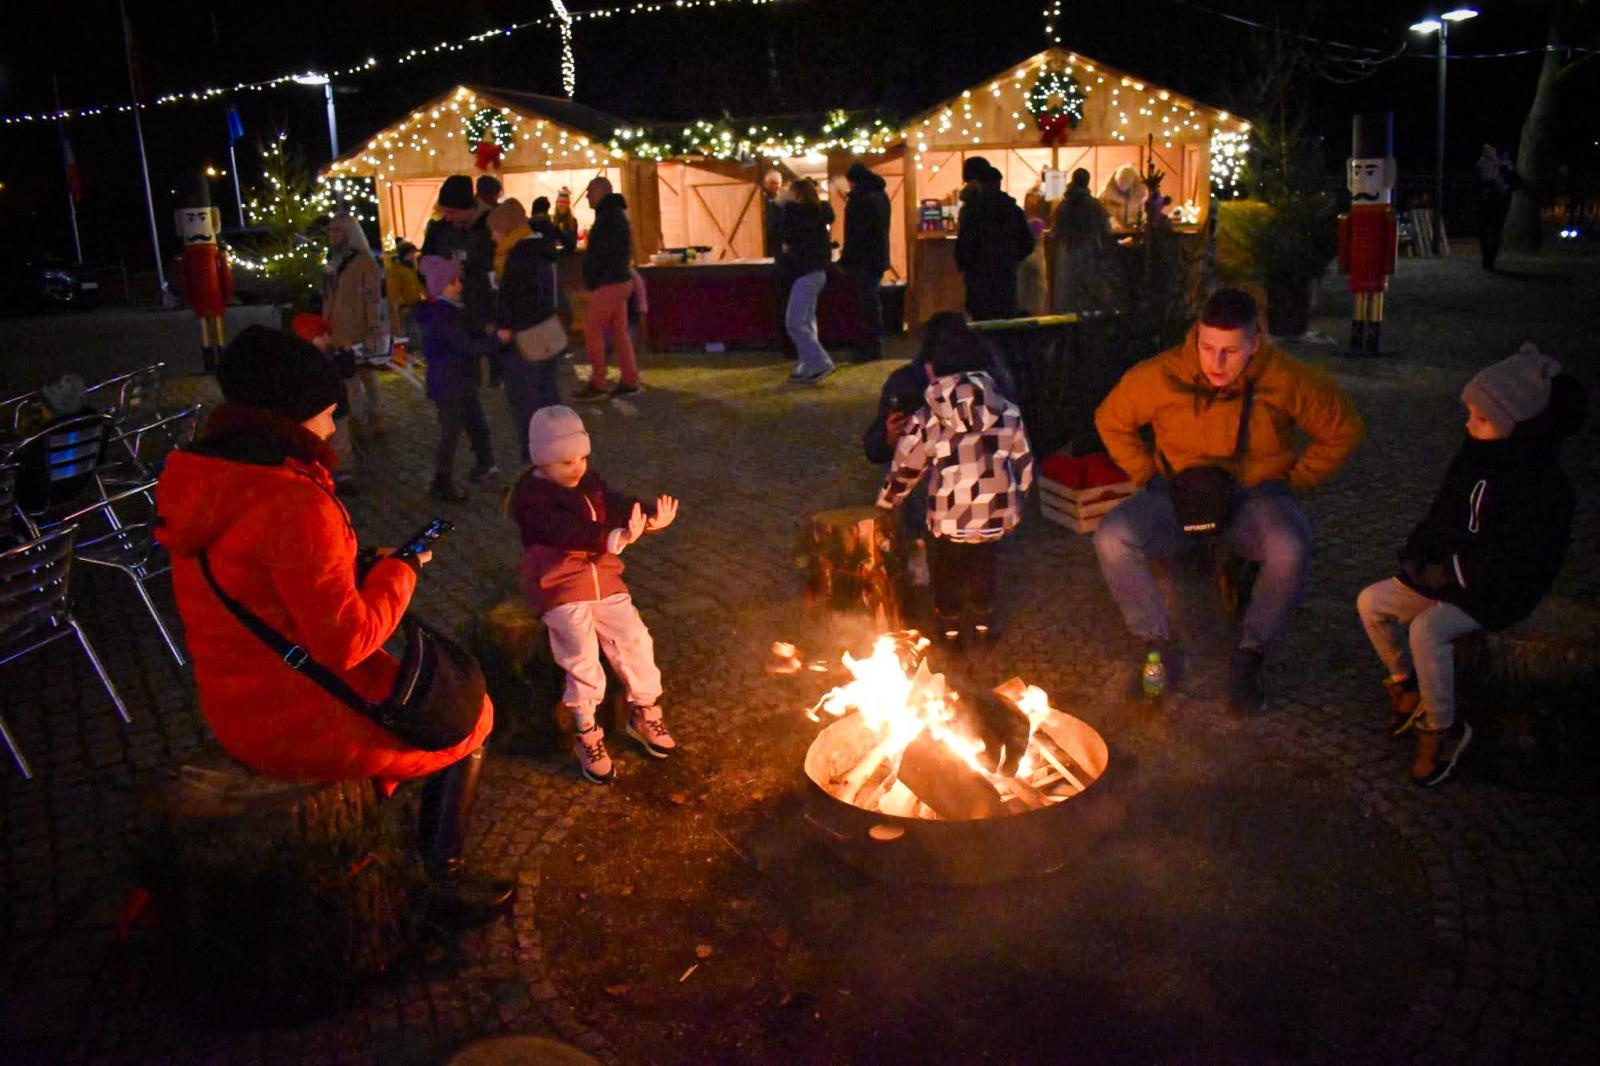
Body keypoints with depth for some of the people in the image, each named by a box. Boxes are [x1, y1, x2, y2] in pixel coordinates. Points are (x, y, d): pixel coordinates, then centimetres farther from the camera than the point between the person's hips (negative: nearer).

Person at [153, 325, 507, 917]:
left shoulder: (197, 478, -1)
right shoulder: (293, 504, -29)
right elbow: (347, 641, -26)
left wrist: (362, 565, 5)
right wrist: (400, 571, -11)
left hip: (234, 705, 9)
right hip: (300, 723, -9)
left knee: (398, 679, 32)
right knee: (471, 719, 14)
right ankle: (441, 873, 29)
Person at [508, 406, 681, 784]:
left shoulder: (589, 482, 8)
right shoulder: (529, 497, -15)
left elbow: (618, 507, -8)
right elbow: (566, 532, -32)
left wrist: (652, 516, -33)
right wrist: (615, 538, -50)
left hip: (603, 580, 6)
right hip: (560, 589, -6)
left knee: (634, 640, -3)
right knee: (583, 657, -20)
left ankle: (644, 713, 19)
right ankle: (586, 735, 1)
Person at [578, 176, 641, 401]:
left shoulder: (610, 216, -15)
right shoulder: (614, 213, 16)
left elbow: (600, 253, -19)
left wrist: (589, 280, -10)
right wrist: (592, 279, 11)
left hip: (608, 283, -10)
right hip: (619, 281, 10)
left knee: (592, 331, -4)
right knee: (619, 332, 9)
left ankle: (598, 384, -1)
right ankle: (630, 381, 11)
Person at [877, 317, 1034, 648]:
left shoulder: (925, 422, -7)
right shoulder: (1008, 412, 0)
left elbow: (903, 474, 3)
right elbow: (1024, 466, 6)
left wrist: (882, 505, 20)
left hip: (950, 521, -2)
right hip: (998, 516, 2)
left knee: (948, 568, 22)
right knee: (984, 563, 27)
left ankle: (949, 628, 33)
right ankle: (982, 623, 36)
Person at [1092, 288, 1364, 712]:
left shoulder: (1287, 381, -12)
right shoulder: (1160, 376, -11)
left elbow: (1345, 429, 4)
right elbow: (1111, 420, 7)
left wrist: (1294, 482, -1)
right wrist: (1150, 477, 1)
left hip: (1256, 495, -1)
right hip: (1179, 494, 1)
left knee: (1290, 549, -36)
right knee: (1112, 537, -28)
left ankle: (1249, 658, -10)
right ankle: (1159, 646, -8)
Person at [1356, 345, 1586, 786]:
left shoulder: (1543, 484, -22)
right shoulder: (1474, 457, 2)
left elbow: (1520, 563, -23)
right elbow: (1442, 516, 14)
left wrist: (1449, 573, -22)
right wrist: (1417, 555, 0)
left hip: (1496, 594, -8)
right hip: (1451, 576, 9)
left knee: (1426, 629, -31)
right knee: (1371, 601, -2)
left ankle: (1443, 730, -14)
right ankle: (1407, 690, 14)